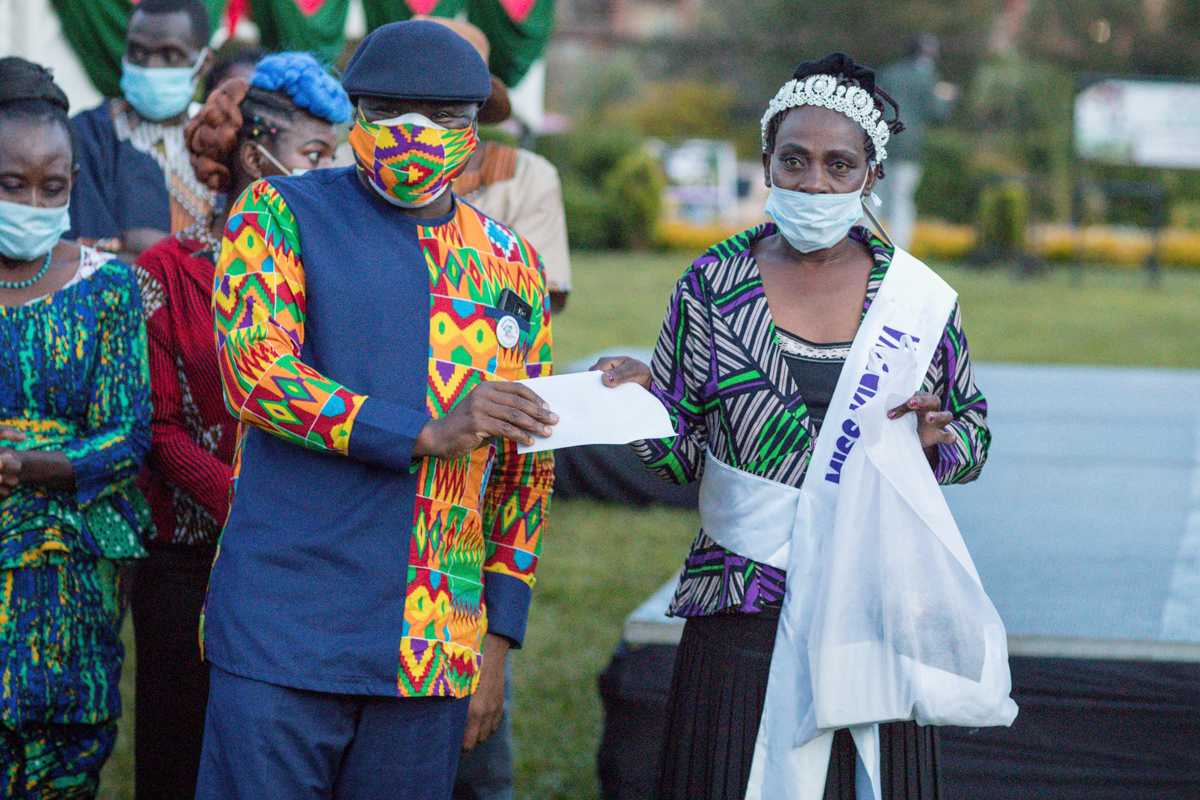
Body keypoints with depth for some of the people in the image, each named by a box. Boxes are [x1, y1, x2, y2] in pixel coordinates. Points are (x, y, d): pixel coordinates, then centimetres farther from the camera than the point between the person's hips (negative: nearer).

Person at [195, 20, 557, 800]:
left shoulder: (511, 266, 13)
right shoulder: (281, 215, 2)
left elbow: (526, 468, 16)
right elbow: (256, 372, -13)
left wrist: (498, 638, 10)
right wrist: (425, 432, -21)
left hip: (436, 648, 4)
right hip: (284, 634, -3)